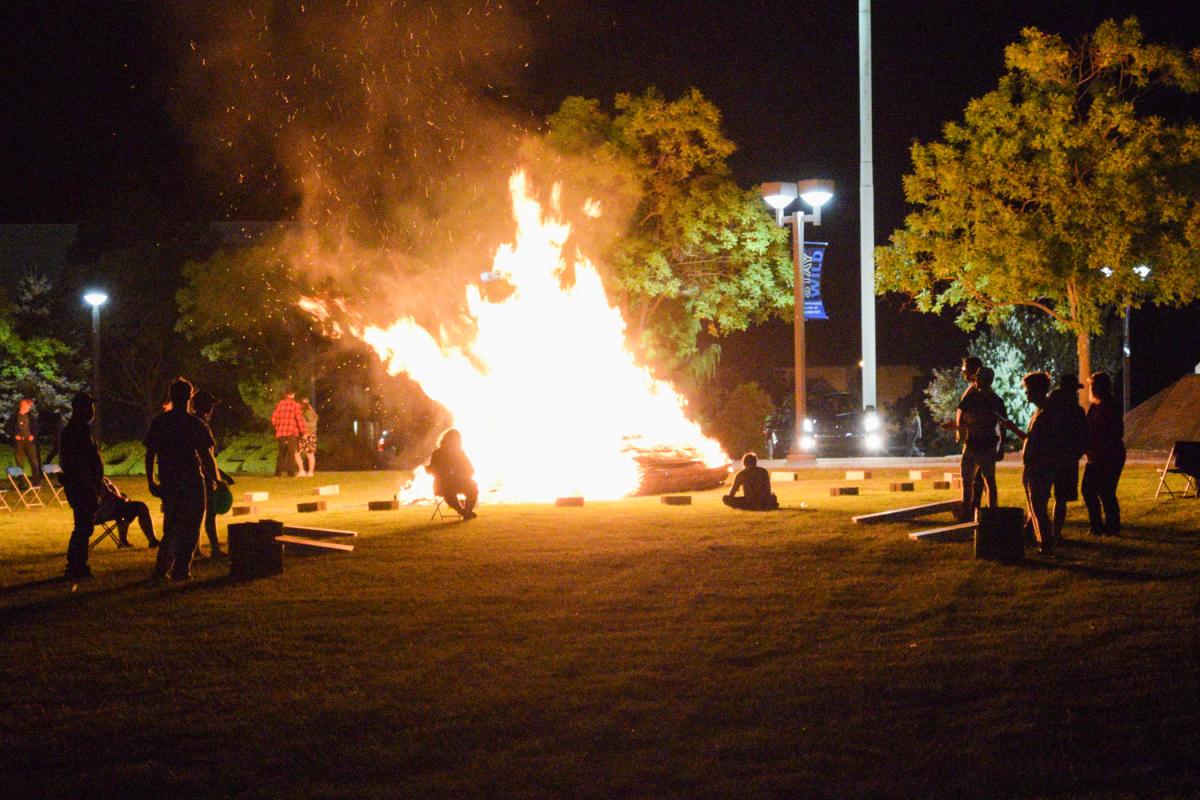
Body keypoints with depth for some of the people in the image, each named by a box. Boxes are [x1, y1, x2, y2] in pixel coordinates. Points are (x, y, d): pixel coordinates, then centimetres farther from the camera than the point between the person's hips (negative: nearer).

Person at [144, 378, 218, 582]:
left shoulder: (159, 422, 3)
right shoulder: (195, 424, -7)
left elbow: (150, 454, 4)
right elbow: (206, 455, -6)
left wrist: (151, 481, 11)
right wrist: (213, 480, 5)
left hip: (168, 482, 4)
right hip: (192, 481, -4)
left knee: (171, 527, 17)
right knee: (189, 527, 6)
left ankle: (162, 569, 9)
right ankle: (181, 570, 3)